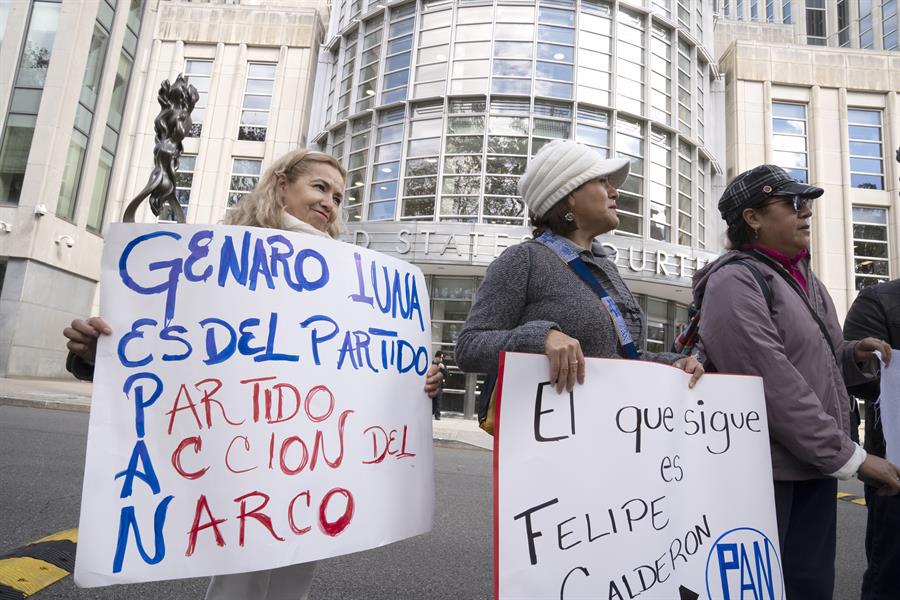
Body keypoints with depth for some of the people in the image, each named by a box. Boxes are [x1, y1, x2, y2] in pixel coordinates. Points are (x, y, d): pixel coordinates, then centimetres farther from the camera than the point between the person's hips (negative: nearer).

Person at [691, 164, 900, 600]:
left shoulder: (802, 278, 15)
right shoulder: (735, 282, -14)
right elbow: (775, 387, -20)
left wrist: (857, 357, 1)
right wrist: (850, 457, -15)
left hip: (815, 466, 8)